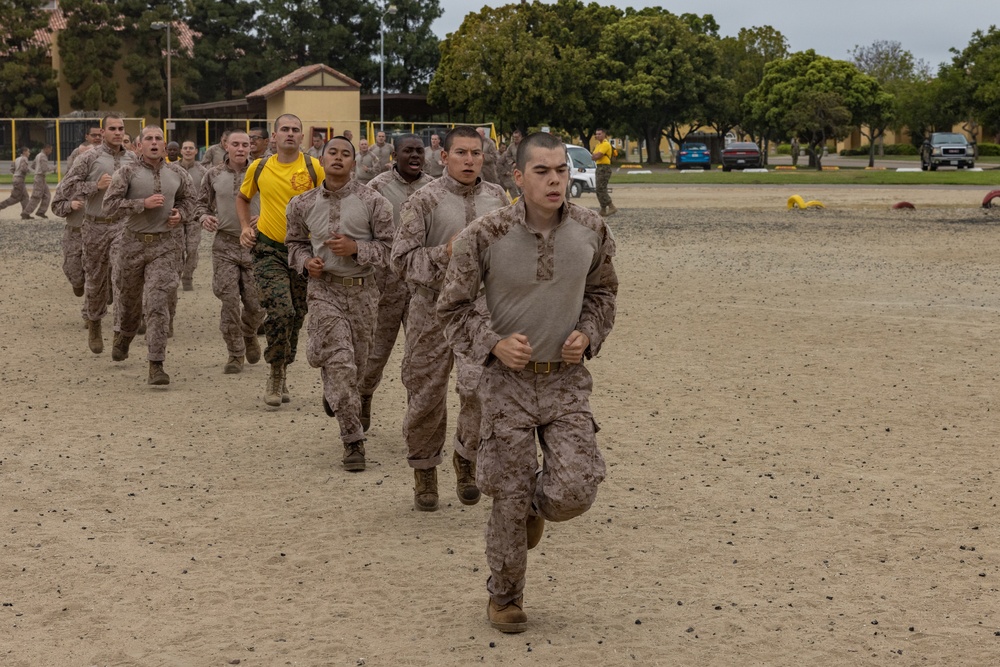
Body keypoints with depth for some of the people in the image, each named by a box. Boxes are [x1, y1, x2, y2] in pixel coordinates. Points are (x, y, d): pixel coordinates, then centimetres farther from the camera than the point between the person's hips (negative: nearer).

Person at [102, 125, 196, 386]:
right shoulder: (128, 172, -5)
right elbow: (110, 205, -12)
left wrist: (181, 213, 2)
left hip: (164, 245, 0)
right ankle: (123, 337, 50)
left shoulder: (177, 173, 5)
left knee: (157, 303, -12)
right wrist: (143, 203, -19)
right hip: (133, 242, 0)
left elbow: (189, 198, 23)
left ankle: (156, 365, -14)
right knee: (130, 298, 18)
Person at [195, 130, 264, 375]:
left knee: (256, 303, 2)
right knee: (229, 301, -5)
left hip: (255, 244, 0)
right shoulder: (214, 175, 4)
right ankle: (236, 353, 8)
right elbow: (201, 203, 13)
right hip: (225, 244, 0)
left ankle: (249, 335, 35)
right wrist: (204, 217, -8)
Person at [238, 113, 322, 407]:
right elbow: (242, 198, 21)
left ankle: (281, 374, 29)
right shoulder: (259, 168, 4)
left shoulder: (314, 167, -3)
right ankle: (276, 374, -2)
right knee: (280, 310, -19)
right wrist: (245, 226, 7)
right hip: (269, 249, -1)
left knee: (296, 316, 10)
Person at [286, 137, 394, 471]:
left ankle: (333, 393, 48)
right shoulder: (304, 204, 3)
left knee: (356, 363, 12)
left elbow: (389, 246, -3)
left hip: (362, 291, 1)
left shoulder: (372, 202, -4)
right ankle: (353, 441, -8)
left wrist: (356, 248, -18)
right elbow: (295, 242, 18)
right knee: (339, 363, -13)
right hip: (324, 288, -1)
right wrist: (306, 262, -4)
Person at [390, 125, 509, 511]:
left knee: (482, 386, -16)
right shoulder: (424, 201, -4)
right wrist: (444, 253, -19)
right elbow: (401, 260, -8)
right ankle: (424, 472, 27)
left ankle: (466, 456, 9)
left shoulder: (497, 198, 8)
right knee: (427, 394, 8)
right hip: (433, 310, -1)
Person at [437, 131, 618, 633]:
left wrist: (588, 334, -4)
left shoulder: (592, 232, -4)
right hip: (508, 380, -2)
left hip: (567, 379, 2)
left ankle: (537, 505, 29)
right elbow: (454, 308, -2)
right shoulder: (484, 236, -13)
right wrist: (494, 344, -17)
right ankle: (504, 597, 26)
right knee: (508, 497, 4)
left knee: (575, 491, -10)